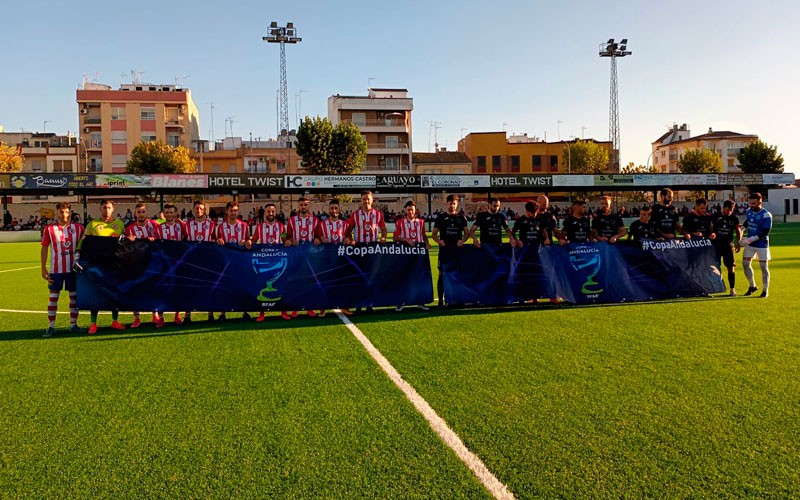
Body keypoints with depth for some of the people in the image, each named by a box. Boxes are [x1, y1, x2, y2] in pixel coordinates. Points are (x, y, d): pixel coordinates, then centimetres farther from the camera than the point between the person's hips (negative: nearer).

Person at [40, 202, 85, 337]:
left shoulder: (78, 228, 3)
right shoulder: (49, 229, 0)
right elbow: (44, 249, 2)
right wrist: (43, 269, -2)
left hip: (74, 268, 1)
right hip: (56, 269, -1)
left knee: (74, 296, 6)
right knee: (53, 296, 2)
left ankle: (73, 324, 16)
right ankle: (51, 326, 10)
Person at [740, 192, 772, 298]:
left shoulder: (766, 215, -18)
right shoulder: (748, 211, 2)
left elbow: (765, 232, -20)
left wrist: (751, 239, -24)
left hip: (761, 244, -6)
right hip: (749, 243, 6)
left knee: (764, 267, 2)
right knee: (745, 264, 7)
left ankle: (765, 291, 13)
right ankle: (752, 286, 25)